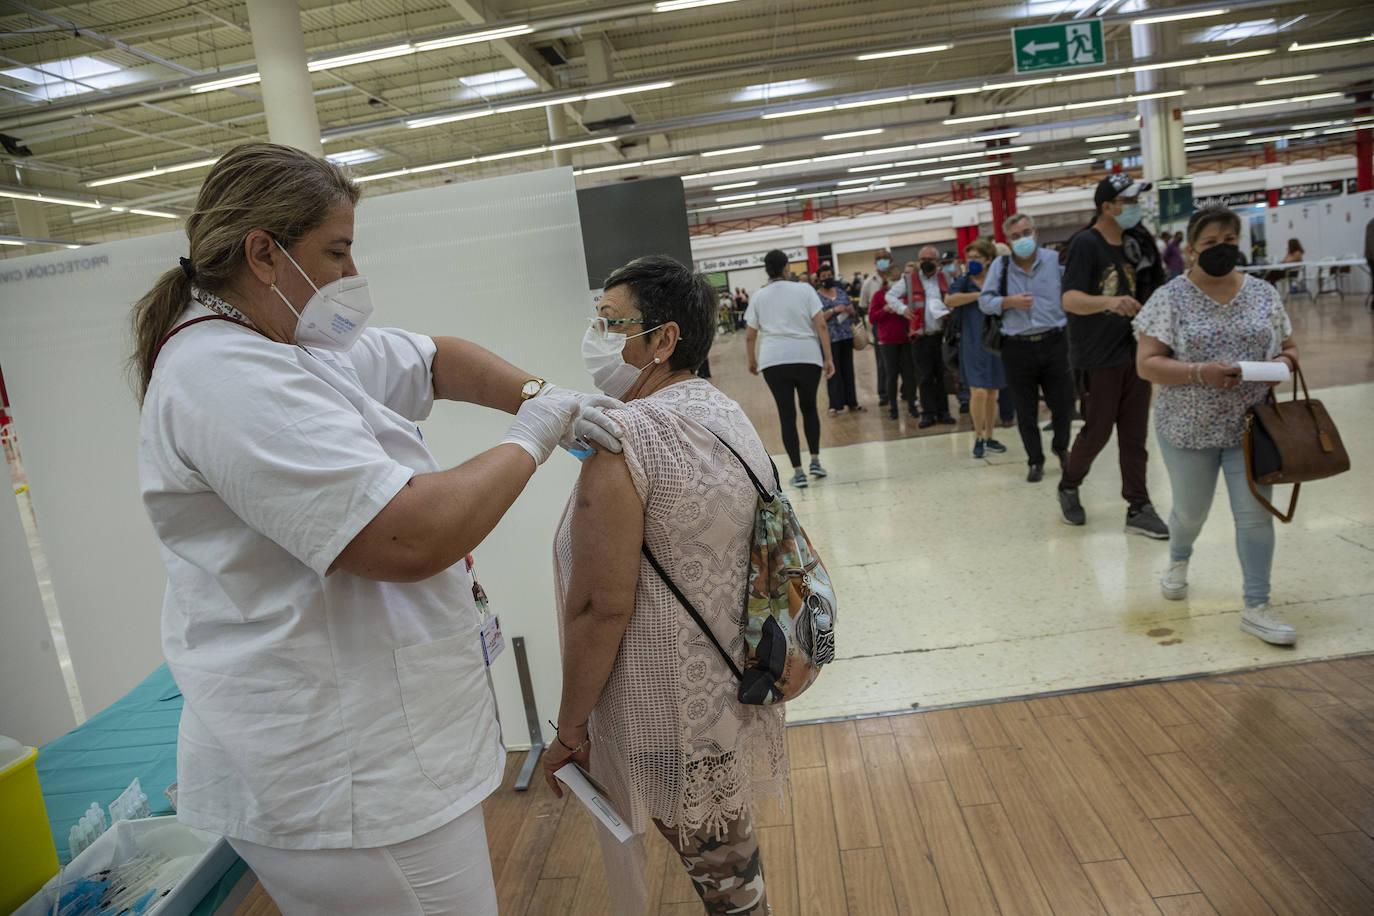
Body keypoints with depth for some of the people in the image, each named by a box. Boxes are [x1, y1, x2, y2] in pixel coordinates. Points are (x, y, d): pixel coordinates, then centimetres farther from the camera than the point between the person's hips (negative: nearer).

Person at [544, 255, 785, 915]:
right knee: (735, 860, 24)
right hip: (737, 693, 8)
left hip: (674, 718, -8)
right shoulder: (730, 415, 5)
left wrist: (569, 729, -12)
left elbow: (601, 608, -24)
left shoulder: (625, 435, -23)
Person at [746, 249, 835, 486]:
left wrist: (752, 361, 24)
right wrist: (828, 358, 0)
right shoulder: (804, 289, 4)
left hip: (773, 360, 0)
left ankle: (798, 472, 2)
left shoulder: (759, 296, 7)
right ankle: (815, 461, 14)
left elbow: (750, 336, 9)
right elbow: (821, 326, -3)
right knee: (809, 407, 20)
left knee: (787, 414, 4)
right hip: (807, 356, 0)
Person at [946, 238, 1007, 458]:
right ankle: (978, 438, 3)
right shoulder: (963, 283, 3)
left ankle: (988, 437, 20)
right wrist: (979, 295, -19)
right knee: (979, 392, -13)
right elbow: (949, 300, -18)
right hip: (973, 345, -3)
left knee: (992, 394, 8)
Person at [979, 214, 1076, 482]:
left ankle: (1061, 446, 34)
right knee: (1026, 412, 8)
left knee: (1063, 404, 5)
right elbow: (984, 301, 3)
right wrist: (1009, 302, -14)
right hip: (1017, 348, 0)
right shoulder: (1000, 265, 3)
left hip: (1053, 342, 0)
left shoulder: (1055, 260, 1)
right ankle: (1035, 461, 23)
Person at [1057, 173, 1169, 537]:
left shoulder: (1137, 241, 9)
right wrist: (1109, 302, -41)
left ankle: (1139, 509, 13)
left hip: (1134, 352, 6)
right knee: (1098, 431, 1)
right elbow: (1070, 300, -24)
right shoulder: (1085, 244, -12)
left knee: (1135, 434, 7)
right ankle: (1068, 486, 26)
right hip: (1097, 357, -6)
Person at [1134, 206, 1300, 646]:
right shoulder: (1171, 298, -7)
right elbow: (1146, 363, -13)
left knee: (1255, 512, -2)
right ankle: (1178, 560, 46)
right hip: (1189, 428, -2)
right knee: (1191, 510, 13)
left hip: (1251, 425, 2)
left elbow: (1288, 348, 13)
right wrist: (1200, 372, -25)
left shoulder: (1263, 293, 4)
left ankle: (1257, 608, 8)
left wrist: (1283, 362, -10)